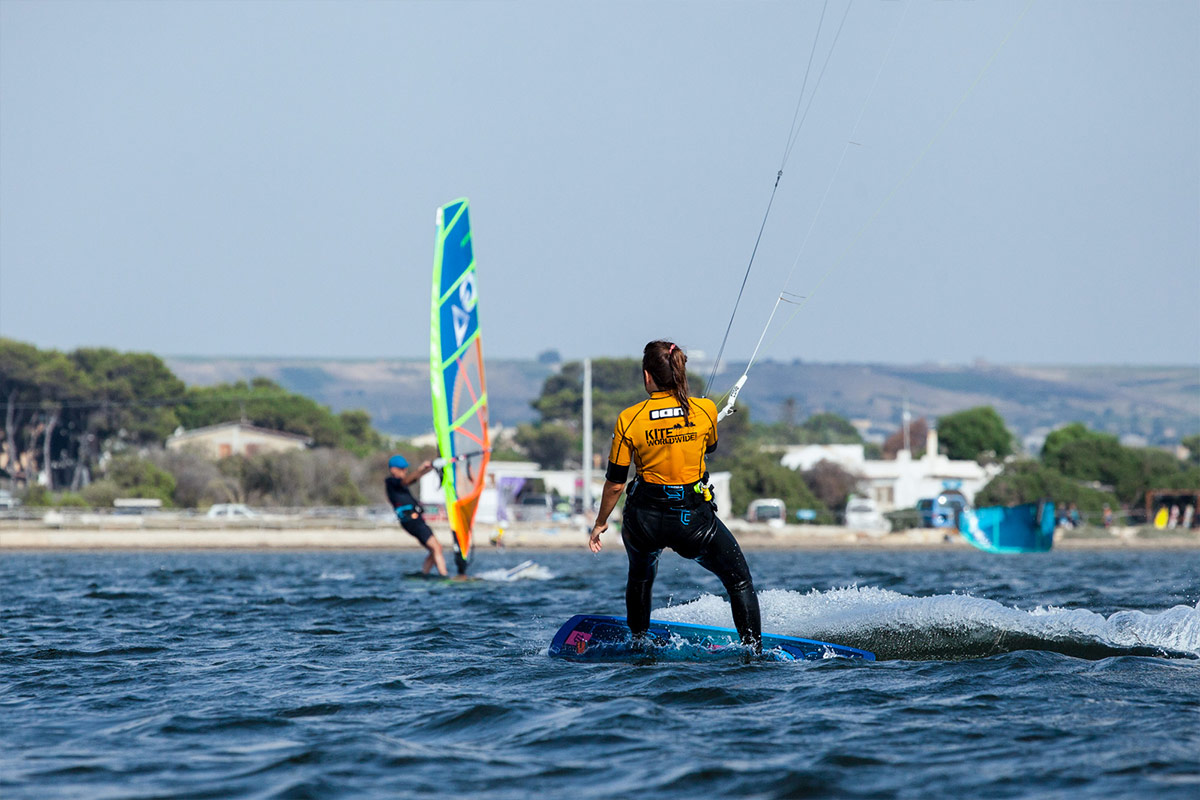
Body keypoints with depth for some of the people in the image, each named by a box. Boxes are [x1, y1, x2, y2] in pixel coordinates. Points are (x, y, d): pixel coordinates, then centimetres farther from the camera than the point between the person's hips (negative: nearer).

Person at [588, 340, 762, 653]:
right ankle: (753, 648, 6)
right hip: (694, 518, -1)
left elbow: (615, 484, -3)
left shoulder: (629, 419, -10)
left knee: (640, 576, 33)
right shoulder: (705, 410, -9)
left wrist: (600, 523, 12)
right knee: (739, 580, 16)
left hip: (644, 519, 1)